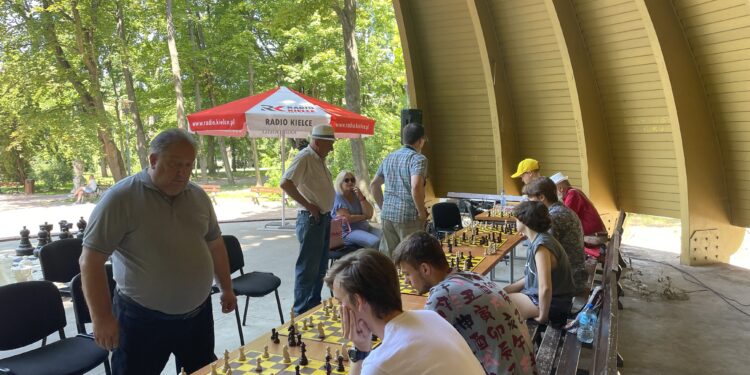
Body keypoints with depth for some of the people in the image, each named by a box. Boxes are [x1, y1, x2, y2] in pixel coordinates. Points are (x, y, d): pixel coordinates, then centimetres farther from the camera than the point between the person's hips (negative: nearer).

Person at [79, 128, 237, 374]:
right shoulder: (120, 198, -14)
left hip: (197, 314, 5)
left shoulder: (199, 196, 4)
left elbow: (215, 245, 15)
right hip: (142, 319, -5)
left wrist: (226, 288, 17)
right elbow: (91, 260, -14)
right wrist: (101, 317, -16)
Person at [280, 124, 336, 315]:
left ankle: (315, 305, 30)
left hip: (324, 218, 10)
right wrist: (308, 205, -22)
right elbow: (285, 183, -28)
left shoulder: (319, 159, 12)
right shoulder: (304, 158, -16)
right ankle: (302, 312, 7)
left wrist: (328, 213, 13)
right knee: (308, 267, -2)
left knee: (320, 266, 17)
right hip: (311, 219, -10)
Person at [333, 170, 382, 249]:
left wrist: (361, 197, -12)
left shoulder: (356, 194, 10)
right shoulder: (337, 197, -7)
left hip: (364, 227, 7)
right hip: (348, 231, -7)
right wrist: (364, 217, -3)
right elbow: (347, 219, -17)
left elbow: (369, 214, -1)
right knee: (375, 242, -29)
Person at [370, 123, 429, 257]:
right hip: (409, 216, -6)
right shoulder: (418, 159, -9)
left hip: (387, 215, 7)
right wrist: (422, 212, -13)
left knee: (387, 256, 13)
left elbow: (374, 185, 18)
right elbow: (416, 187, -25)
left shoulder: (389, 158, 14)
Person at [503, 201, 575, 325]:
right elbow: (533, 276, 11)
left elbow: (545, 288, -36)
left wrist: (542, 317, -22)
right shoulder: (537, 239, 1)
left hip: (552, 302, -9)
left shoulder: (541, 246, -29)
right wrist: (500, 292, 10)